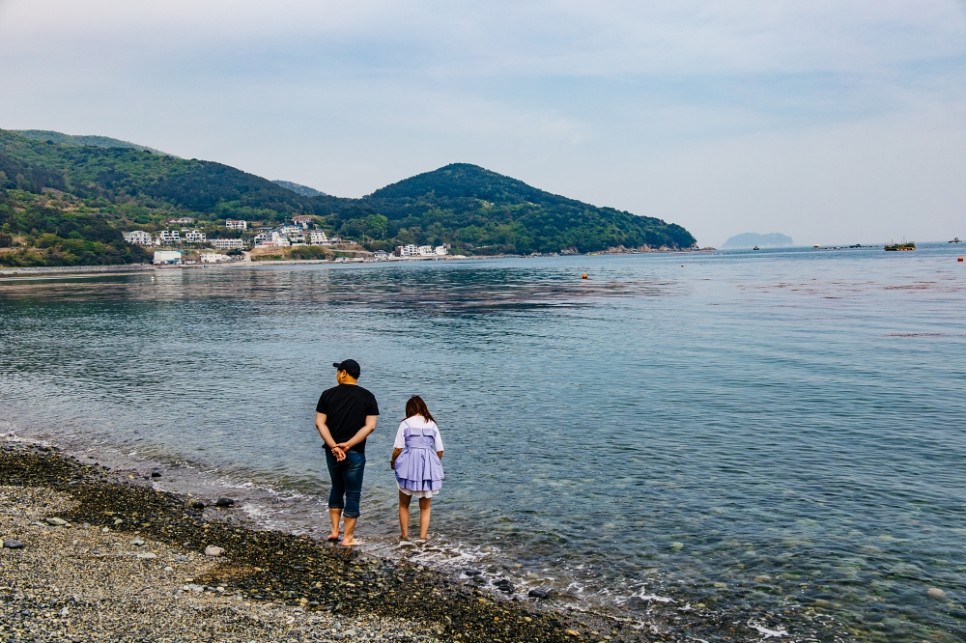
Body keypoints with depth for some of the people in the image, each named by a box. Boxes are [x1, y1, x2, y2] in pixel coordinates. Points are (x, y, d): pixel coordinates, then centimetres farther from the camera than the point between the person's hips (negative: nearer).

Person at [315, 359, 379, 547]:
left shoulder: (328, 394, -1)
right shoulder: (367, 397, -4)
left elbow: (320, 423, -7)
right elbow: (370, 426, -13)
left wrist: (334, 446, -13)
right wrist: (348, 444, -15)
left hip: (332, 451, 2)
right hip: (355, 453, -2)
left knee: (337, 489, 22)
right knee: (353, 494, 7)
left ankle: (334, 531, 23)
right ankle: (348, 537, 11)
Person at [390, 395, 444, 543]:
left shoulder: (405, 424, -3)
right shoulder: (432, 424, 5)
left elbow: (398, 448, -6)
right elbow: (440, 451, 5)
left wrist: (392, 461, 13)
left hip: (409, 466, -2)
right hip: (429, 467, 2)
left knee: (404, 504, 17)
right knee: (425, 507, 16)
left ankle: (404, 535, 20)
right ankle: (423, 537, 11)